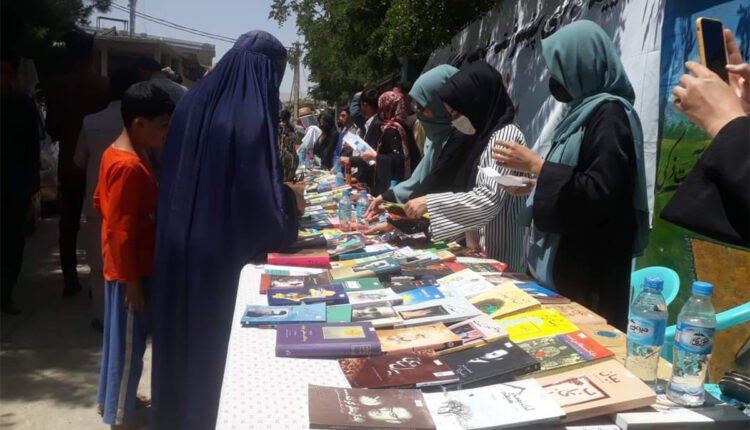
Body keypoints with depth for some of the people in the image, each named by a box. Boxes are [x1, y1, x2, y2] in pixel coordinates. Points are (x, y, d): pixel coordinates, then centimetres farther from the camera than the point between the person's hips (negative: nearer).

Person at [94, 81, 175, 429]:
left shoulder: (114, 153, 5)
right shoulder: (130, 167, -26)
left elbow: (101, 202, 17)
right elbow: (122, 233, -25)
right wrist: (133, 280, -20)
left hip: (125, 266, 10)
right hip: (130, 269, -10)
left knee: (119, 337, 22)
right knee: (129, 342, 4)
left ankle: (110, 398, 39)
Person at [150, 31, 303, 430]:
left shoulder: (192, 102, 2)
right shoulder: (252, 117, -19)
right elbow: (265, 206, -21)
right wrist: (291, 200, 0)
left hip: (178, 250, 7)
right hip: (225, 257, -7)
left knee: (183, 341, 22)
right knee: (218, 348, 12)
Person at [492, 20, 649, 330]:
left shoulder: (610, 114, -14)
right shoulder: (586, 111, 14)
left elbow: (601, 194, -23)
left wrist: (534, 165, -17)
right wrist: (531, 186, 8)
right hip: (566, 260, 9)